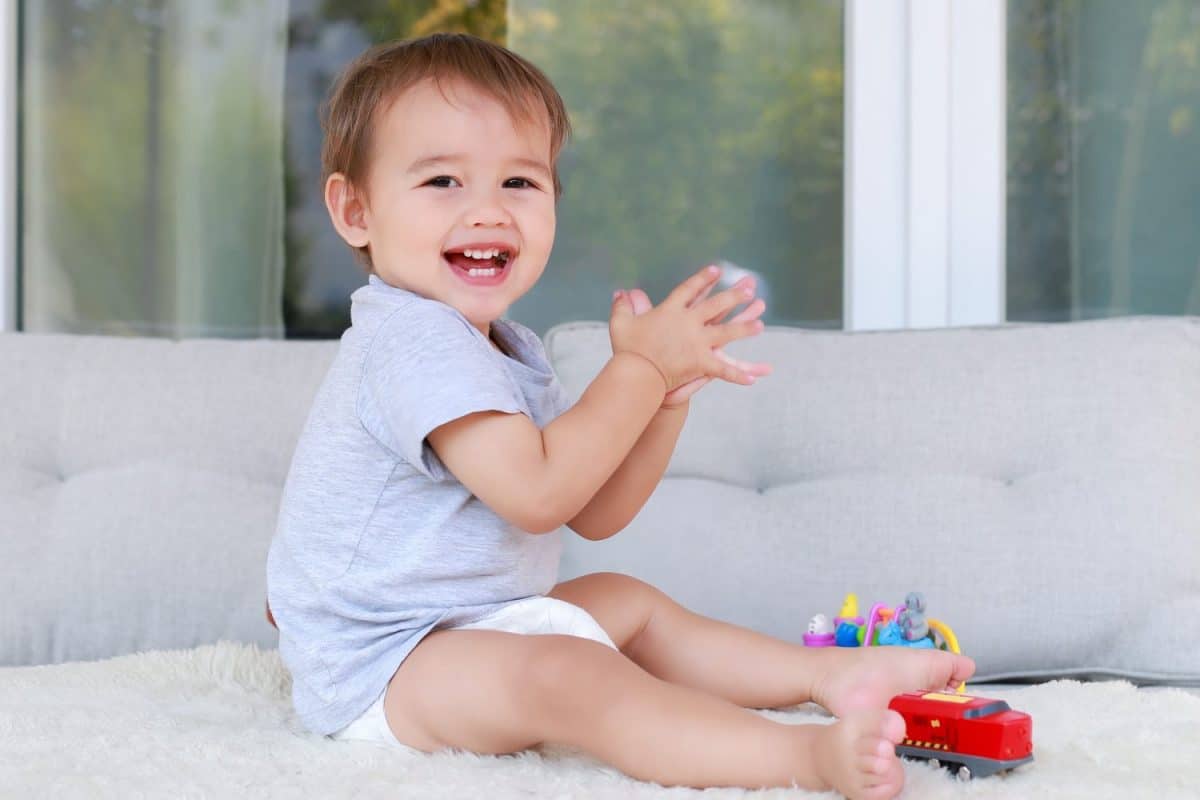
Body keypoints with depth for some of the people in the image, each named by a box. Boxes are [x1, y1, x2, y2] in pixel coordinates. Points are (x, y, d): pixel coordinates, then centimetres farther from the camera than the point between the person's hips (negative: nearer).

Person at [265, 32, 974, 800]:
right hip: (382, 671, -11)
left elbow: (594, 514, 11)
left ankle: (831, 671, 19)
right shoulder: (413, 341, -21)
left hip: (472, 630, 11)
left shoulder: (508, 350, 14)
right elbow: (537, 491, -28)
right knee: (560, 672, -33)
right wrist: (641, 367, -20)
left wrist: (668, 392, -2)